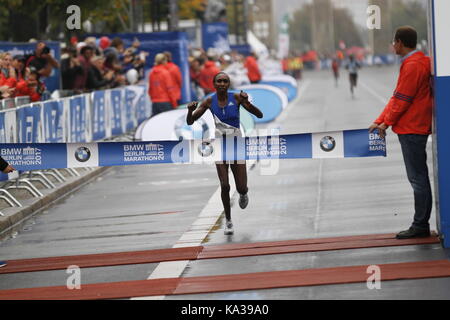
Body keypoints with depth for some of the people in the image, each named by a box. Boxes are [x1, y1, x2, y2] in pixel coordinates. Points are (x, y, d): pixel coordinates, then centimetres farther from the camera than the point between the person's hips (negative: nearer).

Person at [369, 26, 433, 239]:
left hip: (412, 129, -10)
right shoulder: (420, 61, 16)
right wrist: (380, 121, 16)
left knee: (417, 178, -6)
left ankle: (420, 226, -3)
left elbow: (402, 100, -17)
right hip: (415, 128, 10)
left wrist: (386, 123, -5)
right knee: (418, 177, 12)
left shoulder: (412, 66, -17)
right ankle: (421, 225, 16)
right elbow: (397, 97, 18)